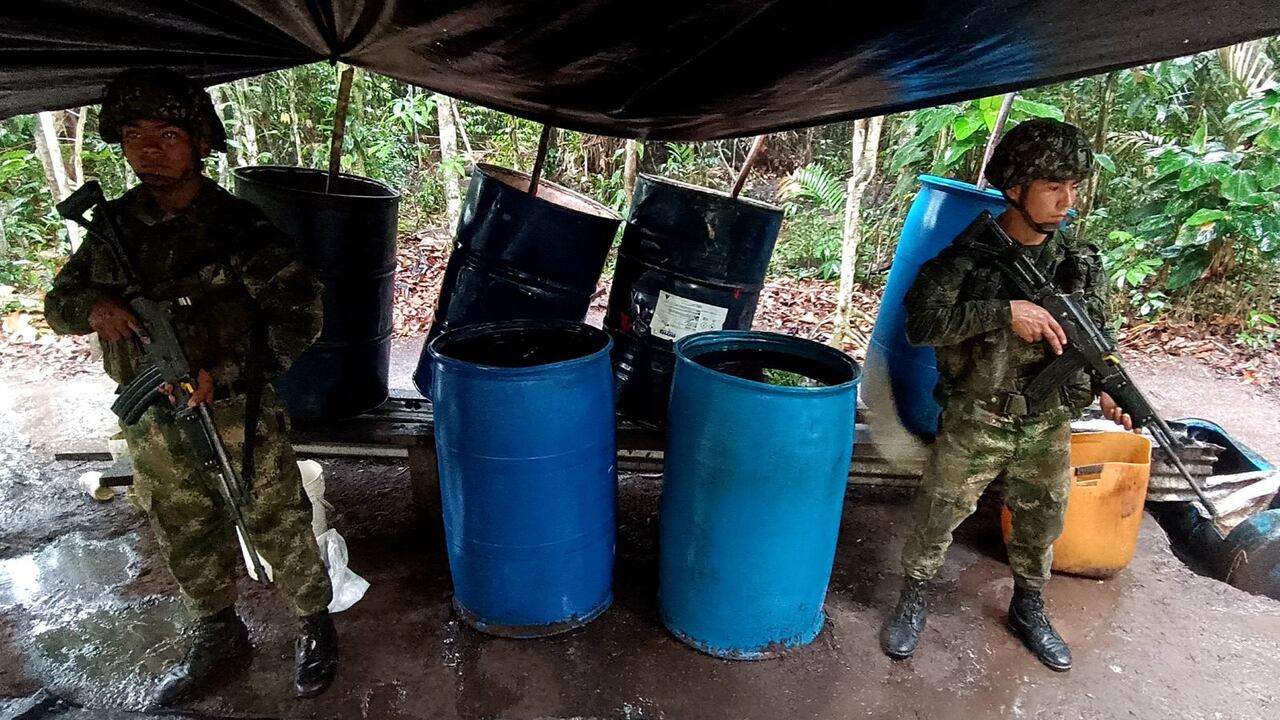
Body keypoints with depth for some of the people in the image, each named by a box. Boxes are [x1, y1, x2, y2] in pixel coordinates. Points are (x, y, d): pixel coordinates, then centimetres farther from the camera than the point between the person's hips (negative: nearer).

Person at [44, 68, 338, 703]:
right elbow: (57, 303, 12)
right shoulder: (115, 224, 2)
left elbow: (299, 314, -15)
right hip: (154, 425, 6)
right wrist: (91, 305, -11)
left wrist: (227, 374, -20)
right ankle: (220, 637, 42)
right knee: (187, 539, 20)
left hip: (239, 418, -5)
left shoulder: (237, 225, -14)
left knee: (279, 530, 8)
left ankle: (317, 626, 32)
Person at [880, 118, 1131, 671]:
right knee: (936, 517, 6)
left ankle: (1028, 610, 42)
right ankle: (913, 601, 30)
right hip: (974, 422, -4)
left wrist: (1107, 388, -11)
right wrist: (1005, 312, -28)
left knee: (1040, 523, 18)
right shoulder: (968, 253, -12)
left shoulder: (1082, 263, 0)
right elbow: (920, 323, -22)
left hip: (1049, 425, 4)